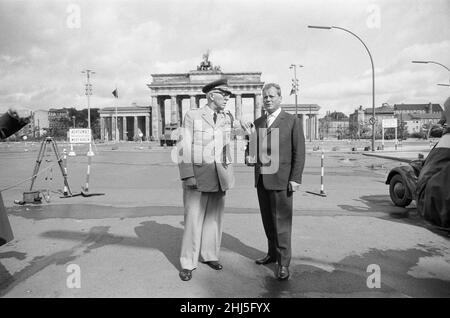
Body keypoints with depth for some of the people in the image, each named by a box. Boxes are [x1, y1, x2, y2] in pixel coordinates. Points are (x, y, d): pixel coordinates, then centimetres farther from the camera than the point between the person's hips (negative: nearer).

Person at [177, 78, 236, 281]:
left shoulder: (228, 118, 9)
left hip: (220, 176, 4)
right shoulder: (192, 116, -4)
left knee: (214, 217, 9)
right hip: (197, 175, -4)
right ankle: (188, 263, 9)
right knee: (193, 218, -2)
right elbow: (184, 148, -9)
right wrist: (187, 176, -16)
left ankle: (210, 255, 25)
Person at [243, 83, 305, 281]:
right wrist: (250, 136, -4)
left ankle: (283, 263, 9)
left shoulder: (292, 122, -1)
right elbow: (255, 150, 14)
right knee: (267, 220, 14)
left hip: (280, 180, -5)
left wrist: (295, 179, -11)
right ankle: (272, 254, 30)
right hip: (261, 180, 5)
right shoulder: (258, 123, 13)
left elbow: (299, 153, -5)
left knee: (281, 222, -1)